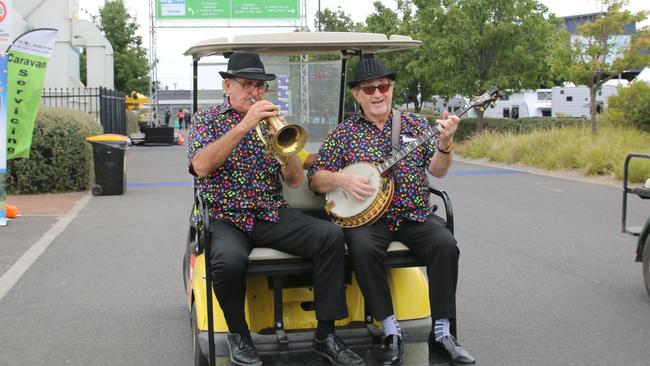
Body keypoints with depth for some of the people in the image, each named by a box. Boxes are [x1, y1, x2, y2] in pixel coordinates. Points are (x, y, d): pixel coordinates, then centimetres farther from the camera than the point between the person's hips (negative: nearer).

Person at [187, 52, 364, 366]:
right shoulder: (206, 119, 5)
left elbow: (295, 180, 6)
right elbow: (201, 166, -16)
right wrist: (244, 125, -22)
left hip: (272, 214, 3)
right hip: (226, 218, -3)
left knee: (331, 236, -21)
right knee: (230, 259, -36)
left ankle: (325, 335, -11)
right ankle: (238, 334, -6)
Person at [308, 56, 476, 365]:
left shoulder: (415, 123, 11)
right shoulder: (344, 132, 7)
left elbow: (437, 170, 4)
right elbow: (315, 179, 6)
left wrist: (444, 142, -15)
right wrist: (342, 179, -14)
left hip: (414, 215, 2)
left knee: (445, 245, -26)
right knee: (364, 248, -33)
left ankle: (441, 334, -16)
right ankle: (391, 332, -19)